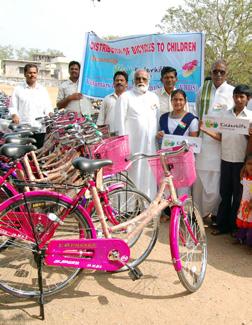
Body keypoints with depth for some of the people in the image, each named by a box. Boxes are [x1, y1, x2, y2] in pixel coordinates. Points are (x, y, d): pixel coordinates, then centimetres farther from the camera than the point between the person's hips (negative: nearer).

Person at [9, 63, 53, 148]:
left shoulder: (43, 90, 16)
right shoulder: (18, 89, 9)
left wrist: (50, 114, -6)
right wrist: (14, 115, -13)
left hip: (40, 129, 2)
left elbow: (48, 107, 15)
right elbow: (13, 107, 7)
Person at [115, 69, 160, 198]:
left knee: (149, 177, 10)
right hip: (133, 145, -5)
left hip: (151, 145, 5)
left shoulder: (154, 97, 15)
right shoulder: (125, 97, -1)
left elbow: (158, 120, 17)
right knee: (134, 177, -4)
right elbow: (120, 121, -6)